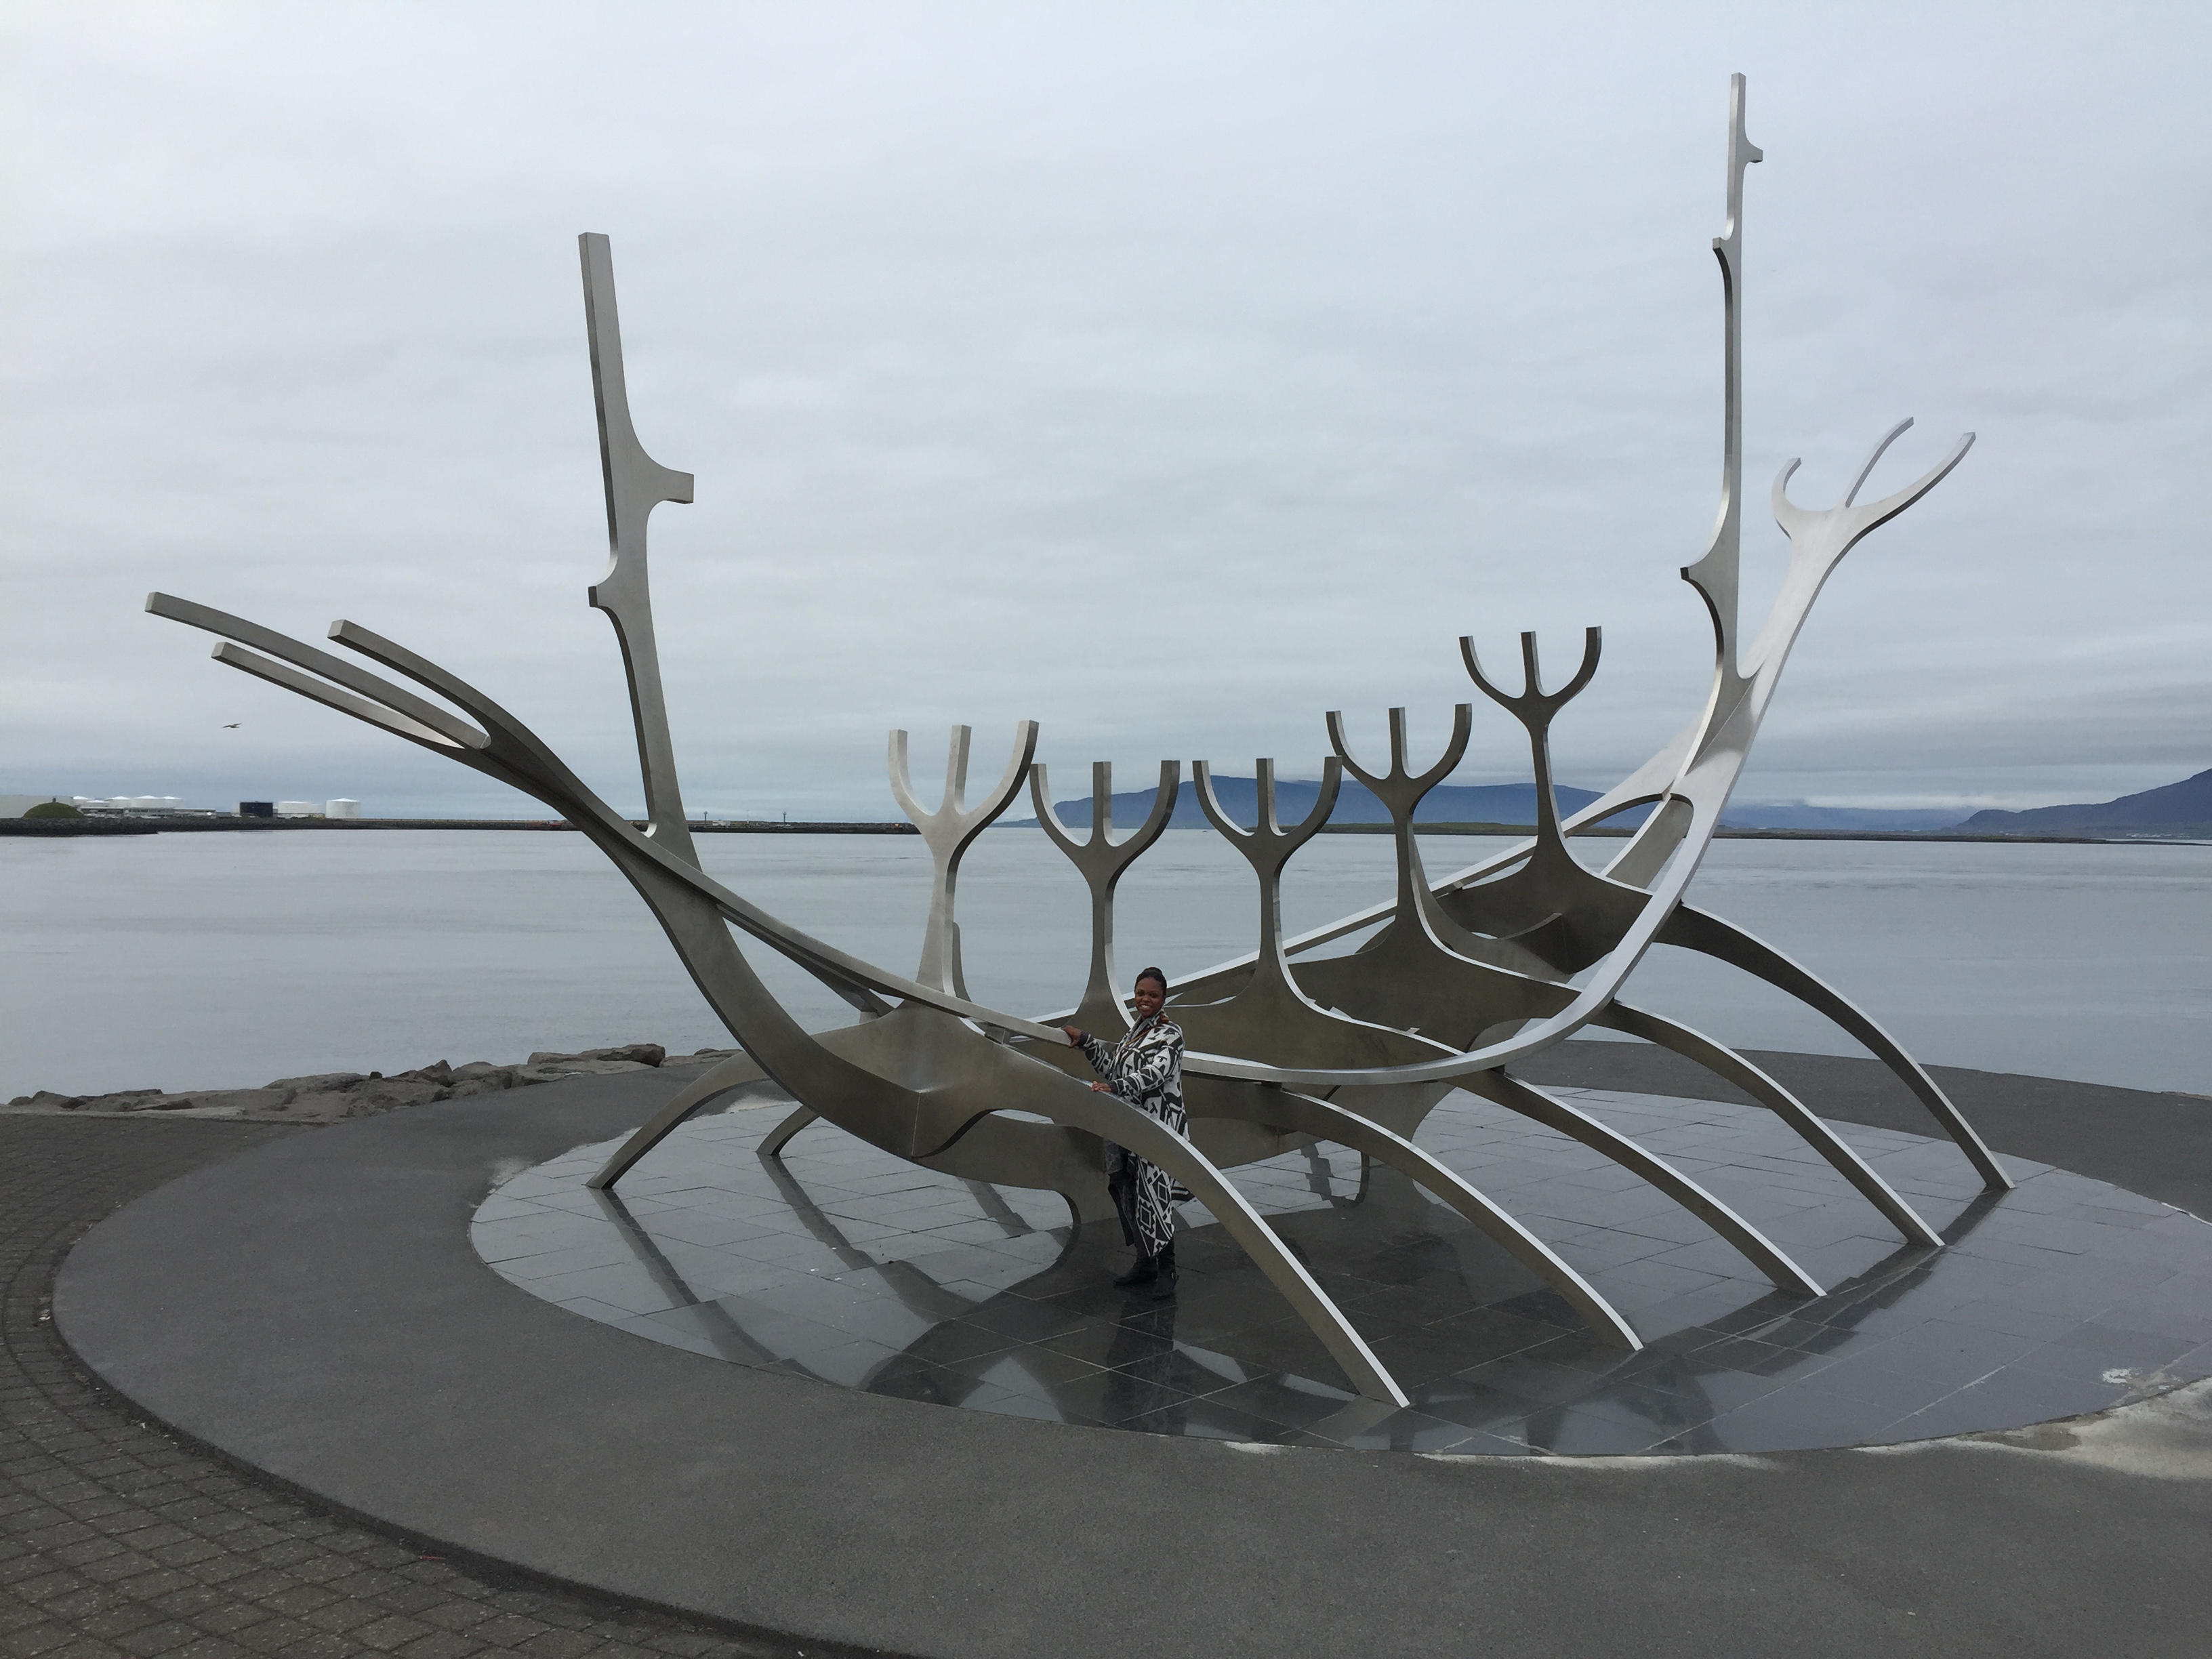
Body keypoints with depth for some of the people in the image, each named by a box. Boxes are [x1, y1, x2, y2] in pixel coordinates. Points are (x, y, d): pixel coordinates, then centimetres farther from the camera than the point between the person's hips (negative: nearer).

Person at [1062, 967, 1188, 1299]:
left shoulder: (1170, 1034, -8)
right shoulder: (1135, 1031, 17)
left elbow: (1156, 1072, -24)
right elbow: (1113, 1070, 21)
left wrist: (1114, 1089, -34)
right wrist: (1085, 1042, 14)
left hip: (1159, 1126, -8)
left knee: (1155, 1195, -9)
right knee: (1130, 1194, 10)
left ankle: (1166, 1271, 0)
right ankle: (1146, 1263, 22)